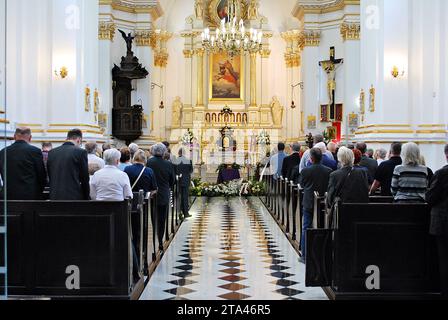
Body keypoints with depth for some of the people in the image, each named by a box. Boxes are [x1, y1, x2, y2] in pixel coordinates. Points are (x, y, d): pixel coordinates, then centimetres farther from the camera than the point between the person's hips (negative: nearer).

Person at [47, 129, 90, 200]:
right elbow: (85, 178, -4)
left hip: (55, 196, 5)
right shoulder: (80, 152, -7)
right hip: (74, 197, -5)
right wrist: (86, 198, 8)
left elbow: (50, 176, 14)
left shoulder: (52, 152, 9)